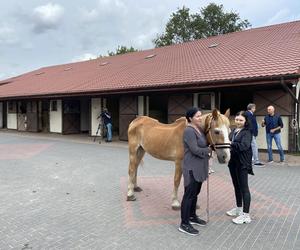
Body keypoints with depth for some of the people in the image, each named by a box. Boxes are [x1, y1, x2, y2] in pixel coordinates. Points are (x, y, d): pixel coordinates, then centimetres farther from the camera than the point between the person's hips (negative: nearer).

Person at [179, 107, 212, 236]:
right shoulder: (189, 131, -19)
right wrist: (209, 150, -9)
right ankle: (184, 224, 9)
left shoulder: (199, 129, 10)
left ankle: (192, 217, 34)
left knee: (195, 193, 19)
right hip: (192, 168, -9)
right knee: (189, 195, -2)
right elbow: (195, 150, -23)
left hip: (199, 167, 9)